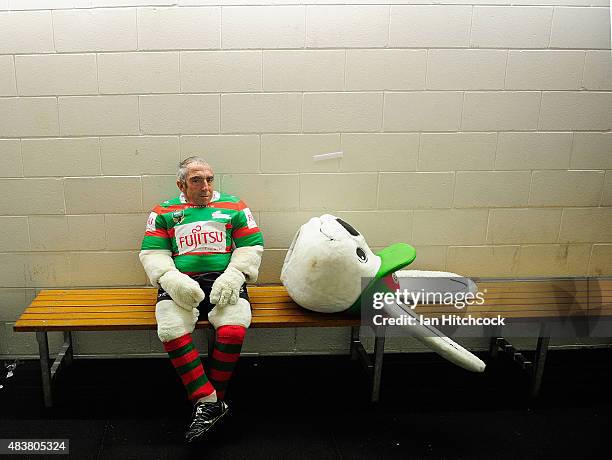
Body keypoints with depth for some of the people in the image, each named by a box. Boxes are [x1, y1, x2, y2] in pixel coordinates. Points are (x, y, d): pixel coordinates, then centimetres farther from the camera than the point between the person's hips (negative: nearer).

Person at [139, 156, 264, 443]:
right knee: (171, 332, -30)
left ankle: (208, 402, -10)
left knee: (233, 331, -30)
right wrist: (173, 280, -10)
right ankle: (209, 403, -20)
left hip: (224, 282, -1)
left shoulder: (234, 207, 17)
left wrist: (232, 277, -8)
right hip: (180, 284, 1)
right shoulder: (164, 212, 18)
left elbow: (251, 246, 9)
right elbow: (152, 253, 10)